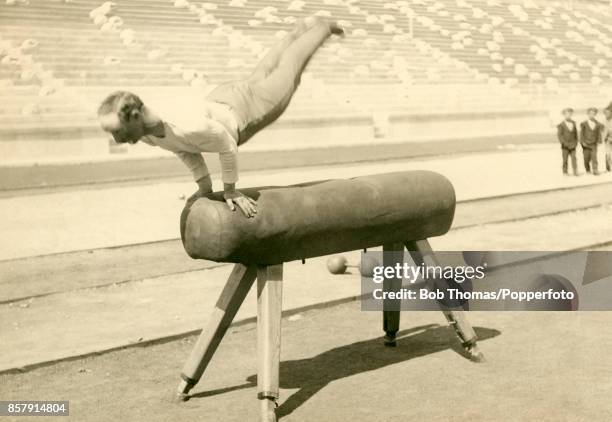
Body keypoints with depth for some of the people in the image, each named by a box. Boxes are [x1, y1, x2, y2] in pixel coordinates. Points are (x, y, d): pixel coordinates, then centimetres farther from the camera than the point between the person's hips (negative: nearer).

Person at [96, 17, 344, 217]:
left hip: (246, 109, -5)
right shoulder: (146, 133, -25)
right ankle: (303, 28, 59)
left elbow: (227, 145, -33)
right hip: (219, 101, 6)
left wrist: (230, 191, -22)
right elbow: (183, 149, -5)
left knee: (286, 71, 23)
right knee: (262, 74, 33)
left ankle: (321, 28, 51)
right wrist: (205, 188, -1)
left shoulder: (186, 127, -50)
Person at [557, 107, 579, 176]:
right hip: (565, 145, -3)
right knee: (565, 159, 1)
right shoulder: (561, 125, -3)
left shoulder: (573, 123, 12)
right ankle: (565, 172, 8)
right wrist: (565, 143, -16)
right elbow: (559, 135, -9)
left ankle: (575, 171, -7)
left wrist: (576, 142, 5)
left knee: (574, 158, -5)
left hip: (572, 145, 3)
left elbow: (576, 133, 15)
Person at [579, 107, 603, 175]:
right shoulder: (583, 124, 1)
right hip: (586, 144, -1)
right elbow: (582, 133, -2)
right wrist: (583, 142, -11)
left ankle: (595, 171, -13)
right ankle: (588, 170, 20)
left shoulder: (598, 124, 6)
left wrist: (599, 141, -2)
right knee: (586, 159, 3)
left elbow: (599, 133, 9)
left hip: (594, 144, 1)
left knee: (594, 157, -10)